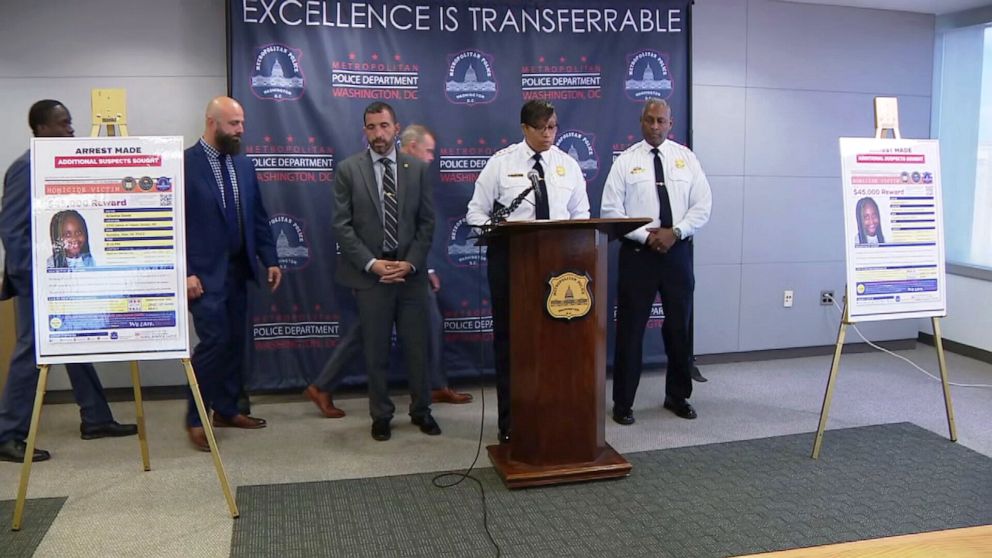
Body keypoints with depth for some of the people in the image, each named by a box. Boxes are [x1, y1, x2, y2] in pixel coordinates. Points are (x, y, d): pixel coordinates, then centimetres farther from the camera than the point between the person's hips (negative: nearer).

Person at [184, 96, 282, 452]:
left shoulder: (244, 165, 10)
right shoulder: (184, 163, -10)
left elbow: (258, 217, 14)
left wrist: (270, 260, 7)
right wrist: (185, 272, -17)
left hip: (238, 269, 7)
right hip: (204, 273, -7)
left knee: (235, 341, 11)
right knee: (214, 340, -10)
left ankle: (226, 410, 26)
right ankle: (195, 420, 4)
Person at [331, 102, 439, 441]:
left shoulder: (417, 169, 6)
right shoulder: (348, 169, 0)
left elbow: (427, 222, 5)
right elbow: (341, 225, -4)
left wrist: (410, 263, -7)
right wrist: (371, 264, -12)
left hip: (410, 272, 2)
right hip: (369, 273, -1)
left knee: (417, 347, 7)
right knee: (376, 351, 6)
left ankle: (421, 410, 23)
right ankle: (381, 415, 20)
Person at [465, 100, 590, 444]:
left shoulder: (568, 165, 8)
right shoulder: (500, 162, 0)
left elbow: (581, 214, 10)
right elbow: (476, 212, 0)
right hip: (509, 258, -2)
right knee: (508, 338, 4)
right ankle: (509, 421, 15)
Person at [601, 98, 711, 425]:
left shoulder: (686, 158, 6)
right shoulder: (625, 161, 0)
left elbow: (702, 206, 2)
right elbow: (611, 210, -6)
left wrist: (675, 232, -14)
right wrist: (646, 237, -15)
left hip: (678, 251, 3)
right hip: (637, 252, -2)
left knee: (679, 327, 11)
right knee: (630, 328, 1)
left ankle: (678, 397, 27)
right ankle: (623, 403, 11)